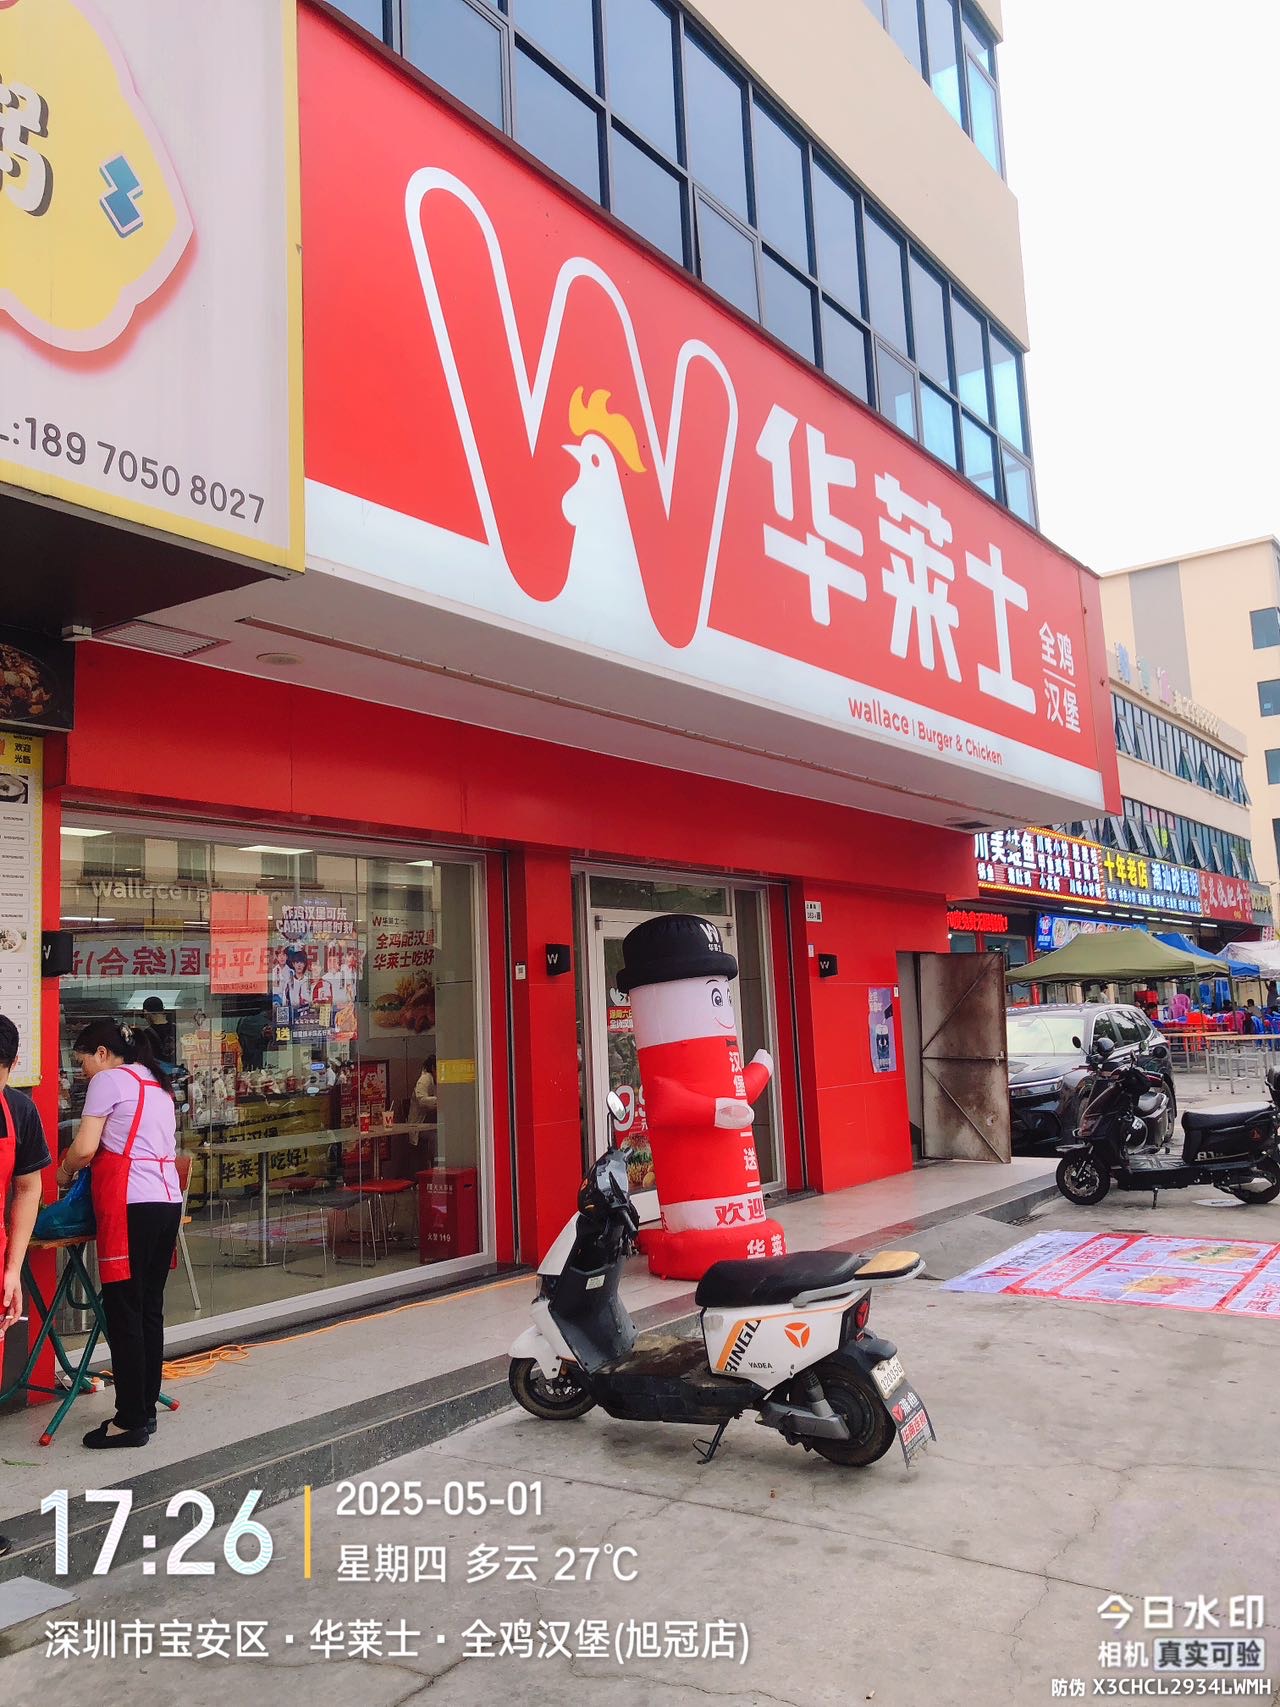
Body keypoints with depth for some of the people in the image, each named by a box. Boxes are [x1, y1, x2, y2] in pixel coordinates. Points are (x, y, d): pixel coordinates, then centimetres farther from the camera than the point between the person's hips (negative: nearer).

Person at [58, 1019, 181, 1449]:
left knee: (124, 1312, -1)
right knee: (150, 1309, 13)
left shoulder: (109, 1079, -2)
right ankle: (145, 1410, 19)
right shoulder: (157, 1084, 22)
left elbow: (85, 1148, -8)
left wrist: (65, 1172, 12)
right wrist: (88, 1167, 19)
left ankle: (130, 1421, 3)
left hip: (131, 1205, -8)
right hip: (168, 1201, 8)